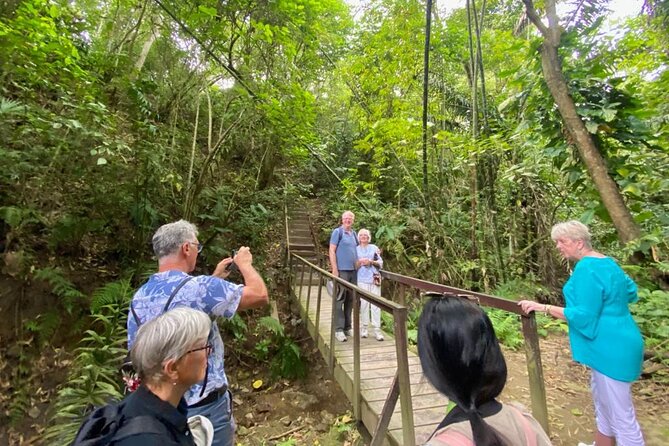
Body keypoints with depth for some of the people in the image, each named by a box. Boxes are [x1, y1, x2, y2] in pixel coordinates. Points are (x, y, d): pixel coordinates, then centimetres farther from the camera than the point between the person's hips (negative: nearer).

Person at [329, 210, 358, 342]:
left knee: (350, 299, 11)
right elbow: (332, 251, -9)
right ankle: (338, 329, 5)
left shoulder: (354, 233, 14)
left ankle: (347, 327, 22)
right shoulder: (337, 232, -5)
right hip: (341, 270, -6)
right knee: (340, 299, -2)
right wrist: (334, 269, -15)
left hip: (353, 270, 7)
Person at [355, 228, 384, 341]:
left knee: (376, 304, -3)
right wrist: (360, 262, -13)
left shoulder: (374, 247, 11)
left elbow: (381, 263, 7)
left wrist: (371, 262, -9)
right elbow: (354, 266, 6)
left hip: (374, 279, 1)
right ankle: (364, 328, 9)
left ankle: (377, 329, 1)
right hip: (362, 280, -1)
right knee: (364, 303, -2)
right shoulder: (356, 249, 9)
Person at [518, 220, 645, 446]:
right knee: (604, 405, 25)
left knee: (621, 417, 2)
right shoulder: (607, 262, 9)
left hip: (611, 349, -11)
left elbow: (584, 316, -24)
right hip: (612, 345, 11)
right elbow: (631, 292, 23)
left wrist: (543, 307, -25)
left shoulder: (586, 268, -22)